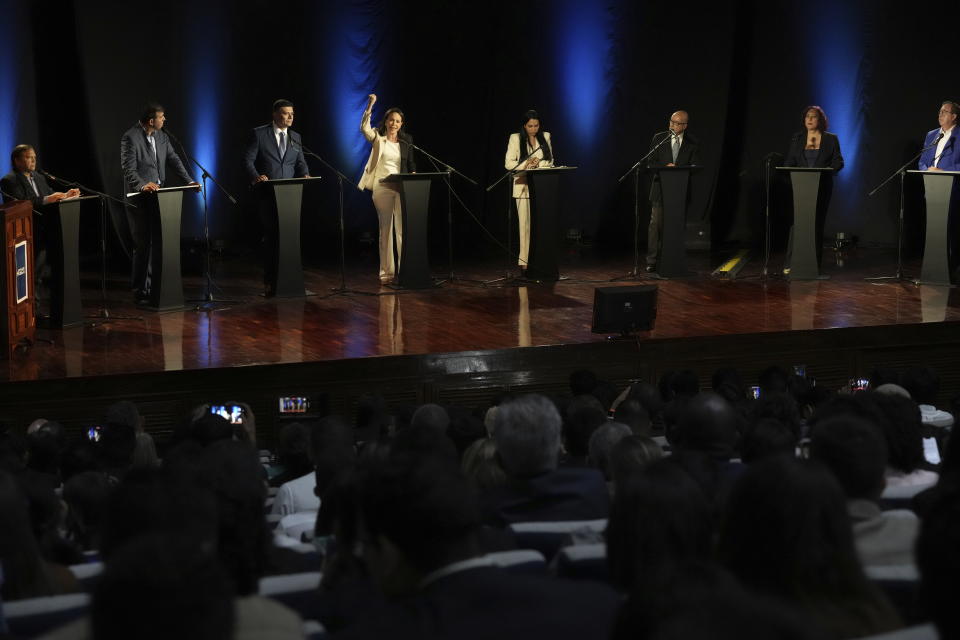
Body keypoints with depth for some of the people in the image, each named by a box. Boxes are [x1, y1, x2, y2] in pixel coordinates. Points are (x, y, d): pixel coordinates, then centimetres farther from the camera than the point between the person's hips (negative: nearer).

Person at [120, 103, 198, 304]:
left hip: (158, 196, 7)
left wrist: (189, 181, -2)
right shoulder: (130, 137, -13)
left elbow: (173, 159, 11)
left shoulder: (161, 136, 10)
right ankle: (139, 290, 4)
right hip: (139, 198, -7)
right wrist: (142, 185, -36)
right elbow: (128, 168, -20)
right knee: (142, 244, -4)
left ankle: (159, 285, 11)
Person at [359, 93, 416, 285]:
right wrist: (370, 106, -26)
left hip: (402, 188, 2)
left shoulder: (406, 141, 10)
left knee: (403, 229, -4)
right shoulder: (378, 138, 2)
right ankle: (386, 272, 6)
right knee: (385, 230, 3)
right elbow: (364, 127, -17)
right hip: (382, 188, -1)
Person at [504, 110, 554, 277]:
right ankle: (524, 262, -3)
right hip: (524, 186, -3)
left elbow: (550, 161, 15)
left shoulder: (545, 137, 11)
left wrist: (539, 164, -6)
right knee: (525, 224, -5)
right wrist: (526, 164, -16)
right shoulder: (516, 139, 2)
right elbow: (508, 163, -2)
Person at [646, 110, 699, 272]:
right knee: (656, 224, -7)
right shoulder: (659, 138, 7)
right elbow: (650, 163, 5)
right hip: (661, 188, 0)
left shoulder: (693, 144, 6)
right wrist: (666, 166, -14)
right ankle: (652, 261, -5)